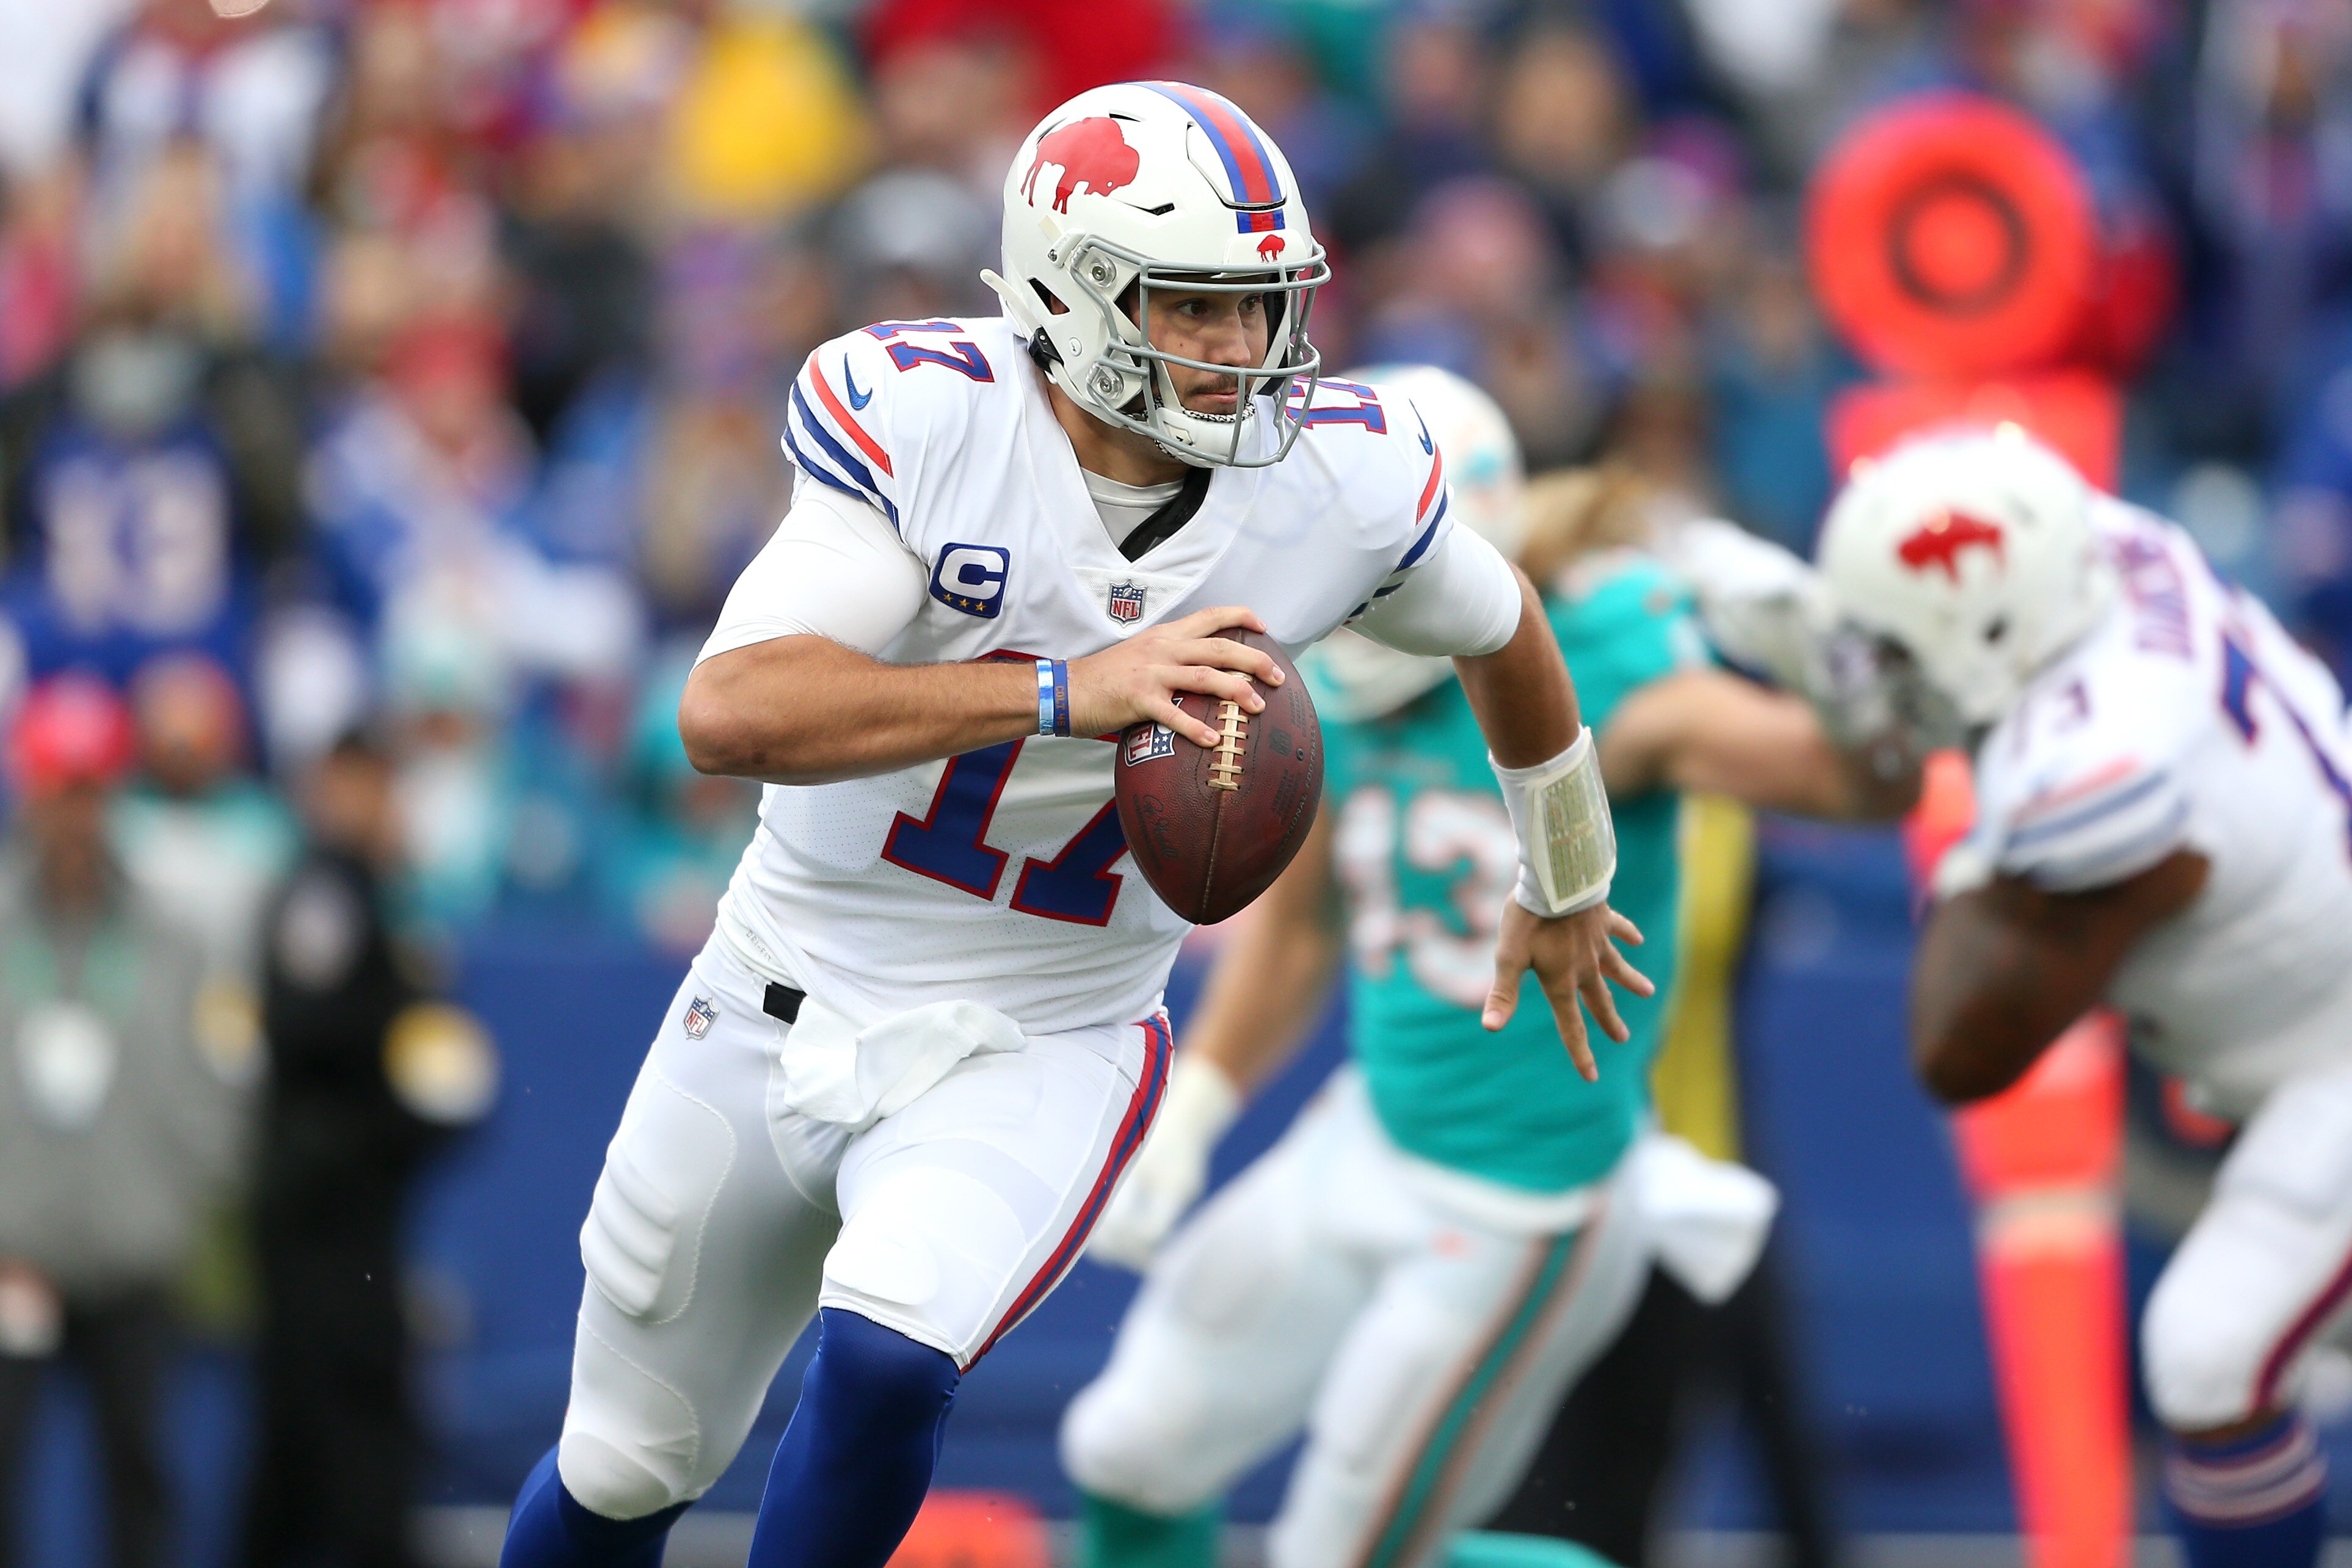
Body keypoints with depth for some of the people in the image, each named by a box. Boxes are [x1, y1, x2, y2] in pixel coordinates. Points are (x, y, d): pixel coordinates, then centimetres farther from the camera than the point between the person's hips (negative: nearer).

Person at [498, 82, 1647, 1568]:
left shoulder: (1344, 479, -13)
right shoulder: (925, 417, -21)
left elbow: (1501, 628, 11)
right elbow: (731, 711, -34)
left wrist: (1564, 888, 27)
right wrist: (1066, 693, -44)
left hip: (1040, 1052, 0)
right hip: (791, 994, 0)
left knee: (885, 1361, -29)